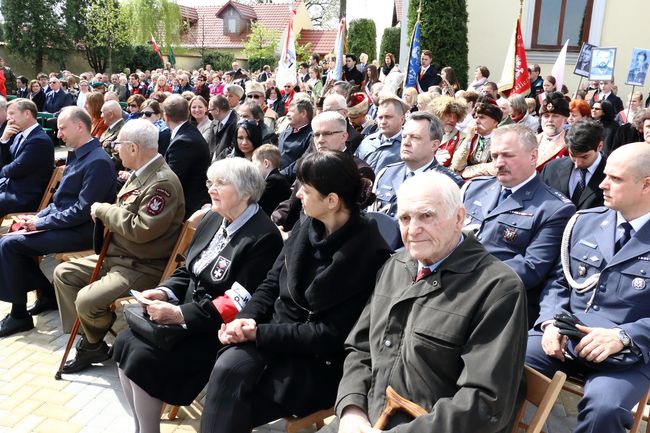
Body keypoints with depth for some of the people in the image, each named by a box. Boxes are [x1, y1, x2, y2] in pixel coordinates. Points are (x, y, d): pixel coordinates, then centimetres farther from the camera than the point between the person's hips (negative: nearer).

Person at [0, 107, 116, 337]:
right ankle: (48, 294, 16)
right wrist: (38, 216, 4)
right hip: (62, 222, 10)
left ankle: (19, 315, 2)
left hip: (80, 232, -10)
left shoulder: (98, 161, -20)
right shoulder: (76, 155, 11)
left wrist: (41, 223, -16)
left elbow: (82, 211, -23)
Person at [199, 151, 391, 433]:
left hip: (318, 361, -5)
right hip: (274, 333, 6)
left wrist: (260, 333, -19)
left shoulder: (368, 253, -18)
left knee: (230, 404, -22)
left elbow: (332, 334, -18)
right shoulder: (308, 227, 4)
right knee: (227, 368, -25)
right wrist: (245, 319, -11)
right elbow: (272, 283, 9)